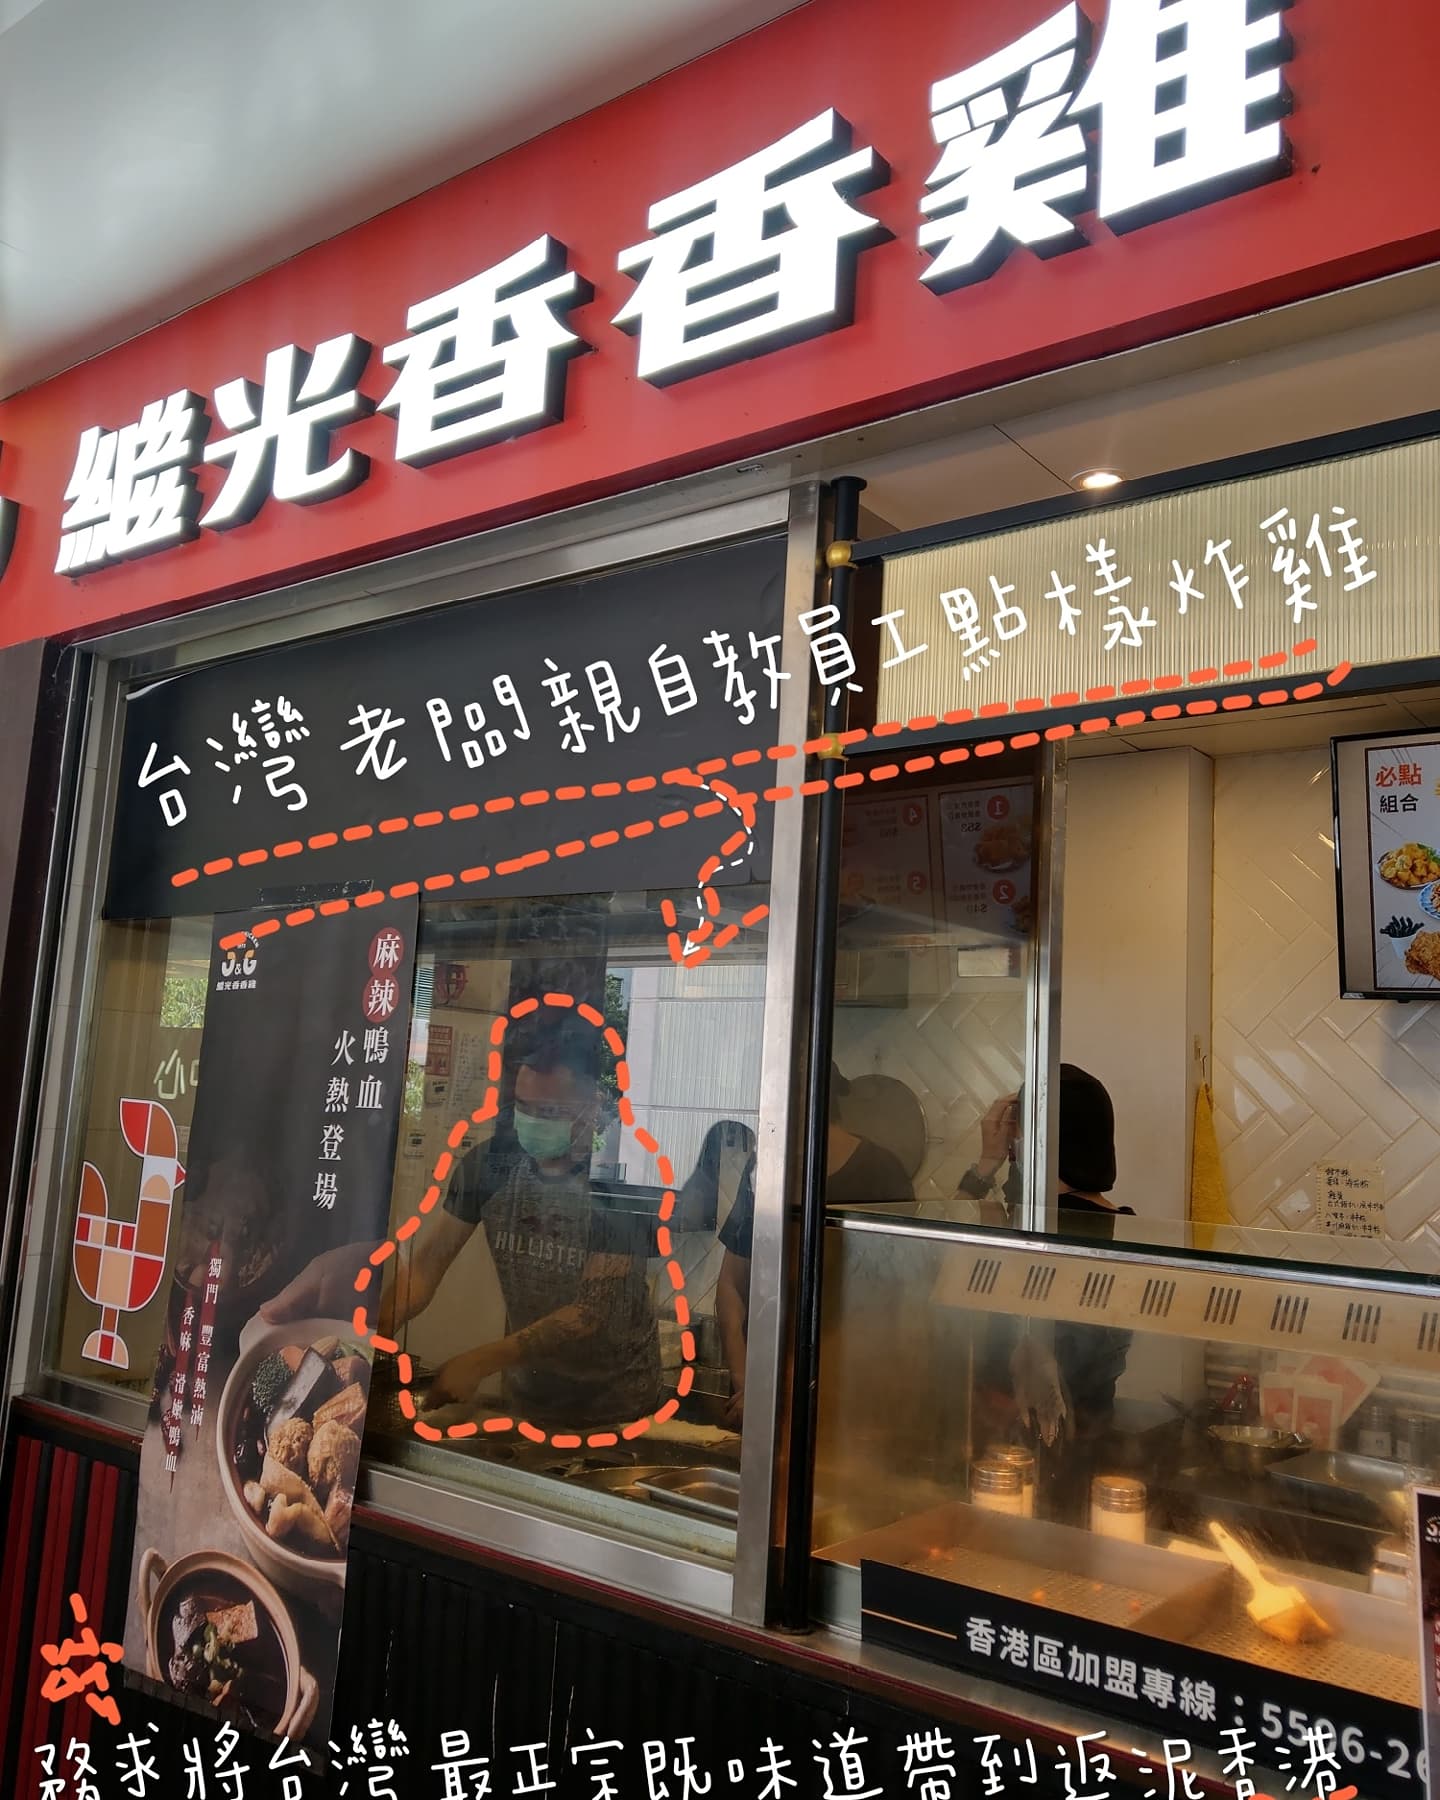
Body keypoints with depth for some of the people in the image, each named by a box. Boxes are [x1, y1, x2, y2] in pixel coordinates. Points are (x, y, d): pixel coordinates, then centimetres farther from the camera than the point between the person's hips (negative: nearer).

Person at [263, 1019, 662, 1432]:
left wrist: (480, 1361, -29)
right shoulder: (489, 1162, -10)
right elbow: (424, 1265, -10)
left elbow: (595, 1311, -24)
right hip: (527, 1392, 3)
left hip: (615, 1404, -3)